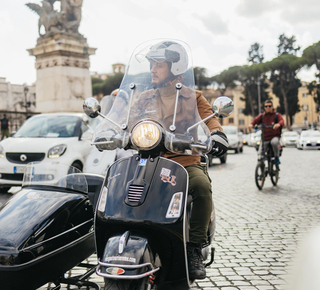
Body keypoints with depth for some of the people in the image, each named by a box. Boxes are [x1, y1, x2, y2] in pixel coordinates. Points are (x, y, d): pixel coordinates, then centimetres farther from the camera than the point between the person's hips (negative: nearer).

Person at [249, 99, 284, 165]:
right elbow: (256, 120, -4)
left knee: (274, 142, -38)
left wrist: (278, 124, -40)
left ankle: (277, 157, -14)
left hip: (275, 136, -3)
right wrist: (251, 124, -28)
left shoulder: (277, 115, 3)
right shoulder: (262, 115, 12)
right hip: (265, 138, 3)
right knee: (260, 155, -8)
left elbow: (282, 121, -15)